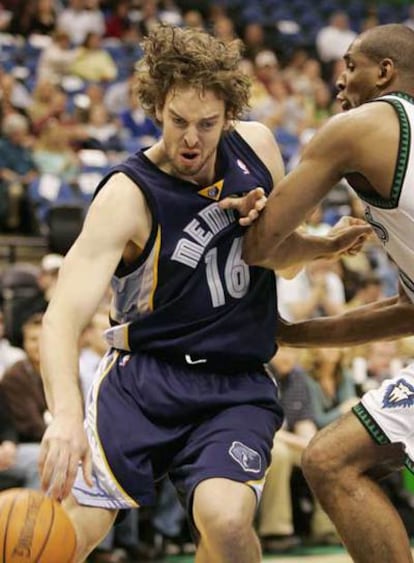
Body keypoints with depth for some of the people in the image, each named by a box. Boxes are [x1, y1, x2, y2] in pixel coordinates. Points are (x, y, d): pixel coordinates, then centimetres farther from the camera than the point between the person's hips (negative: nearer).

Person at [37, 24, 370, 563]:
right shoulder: (127, 197, -15)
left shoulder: (257, 146, 1)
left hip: (237, 387, 3)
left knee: (226, 519, -25)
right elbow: (63, 315, -27)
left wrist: (327, 246, -2)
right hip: (143, 378, -2)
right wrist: (66, 413, -46)